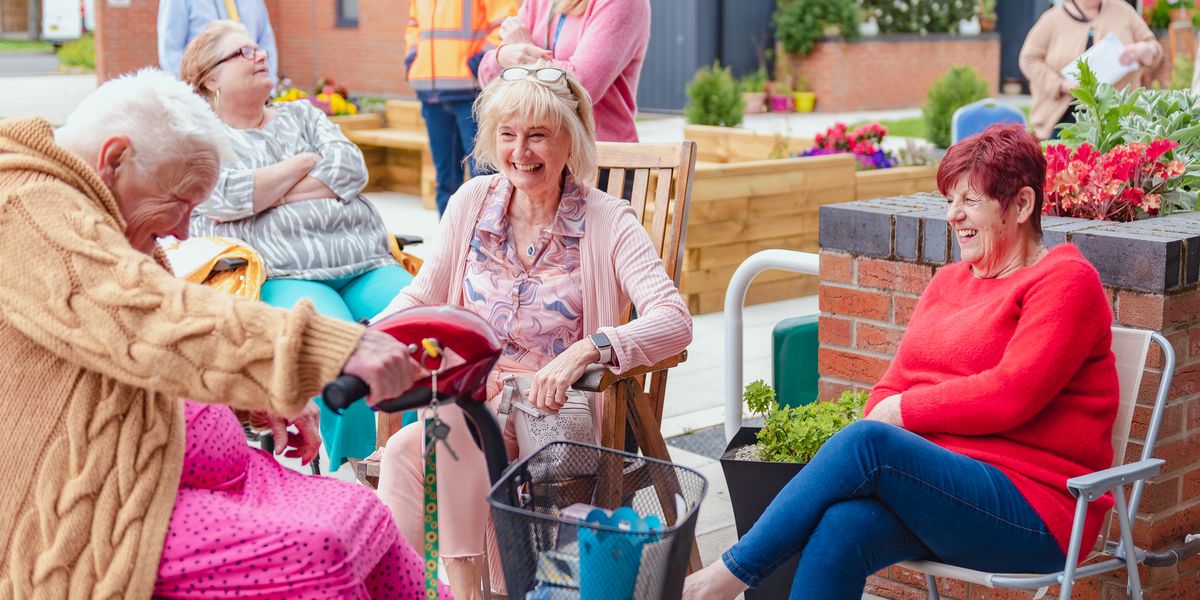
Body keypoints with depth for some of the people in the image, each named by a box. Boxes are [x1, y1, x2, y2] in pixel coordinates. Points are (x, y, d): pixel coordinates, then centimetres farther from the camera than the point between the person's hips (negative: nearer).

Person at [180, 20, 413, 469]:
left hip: (366, 265, 5)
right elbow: (226, 197, -7)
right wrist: (307, 161, 4)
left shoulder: (300, 114, 26)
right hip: (281, 276, -4)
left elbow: (351, 171, 8)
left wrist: (268, 195, -1)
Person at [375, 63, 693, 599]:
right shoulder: (472, 202, 5)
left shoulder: (607, 223, -8)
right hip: (473, 401, 4)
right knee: (401, 449, -27)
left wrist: (584, 350, -36)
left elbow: (674, 322, -20)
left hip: (560, 413, -4)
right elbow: (424, 294, 12)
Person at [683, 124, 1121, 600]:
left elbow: (1010, 395, -16)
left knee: (866, 441, -29)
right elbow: (891, 389, 15)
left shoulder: (1065, 282, -2)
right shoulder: (948, 282, 21)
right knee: (840, 528, -27)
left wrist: (903, 411, -8)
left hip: (1036, 511, -6)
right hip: (944, 482, 6)